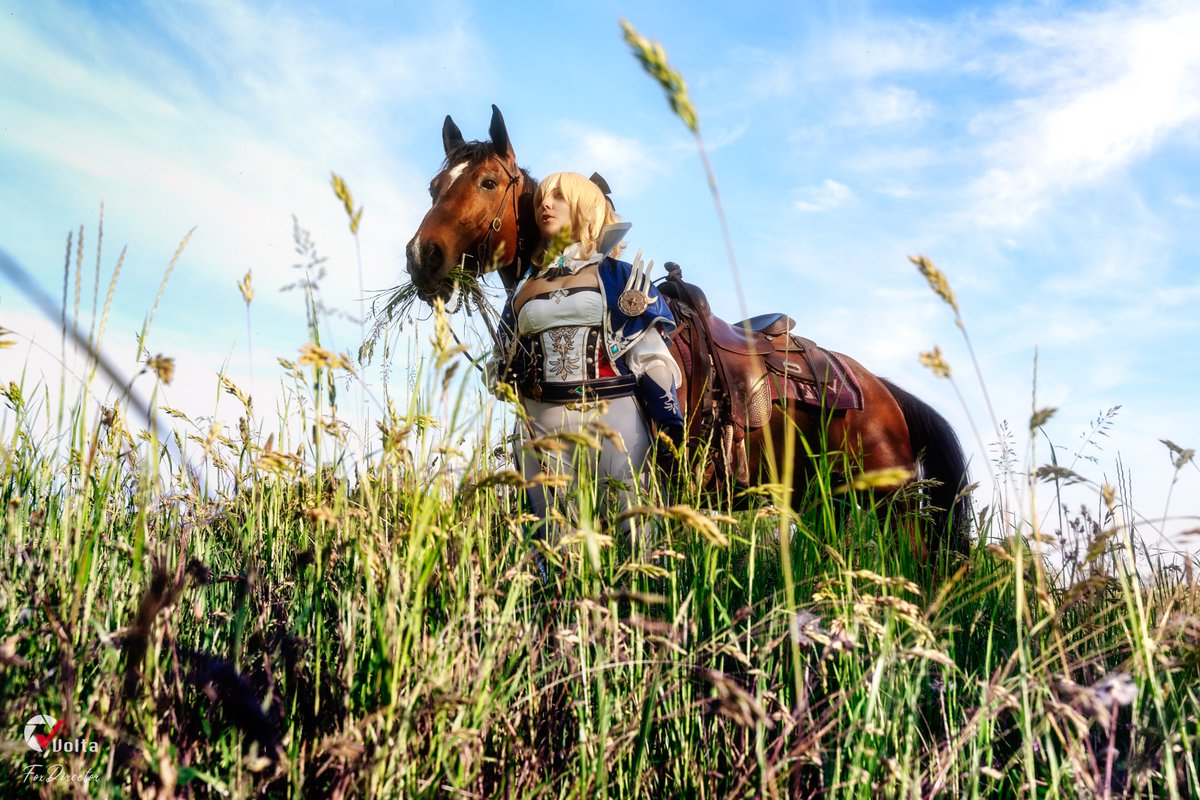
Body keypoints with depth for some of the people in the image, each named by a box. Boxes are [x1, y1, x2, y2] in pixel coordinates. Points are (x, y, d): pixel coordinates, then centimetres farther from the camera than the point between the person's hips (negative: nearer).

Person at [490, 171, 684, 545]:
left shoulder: (618, 274, 5)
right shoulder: (525, 287, 17)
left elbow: (651, 360, -2)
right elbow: (507, 368, 20)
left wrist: (672, 430, -11)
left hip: (613, 420, -3)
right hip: (542, 429, 4)